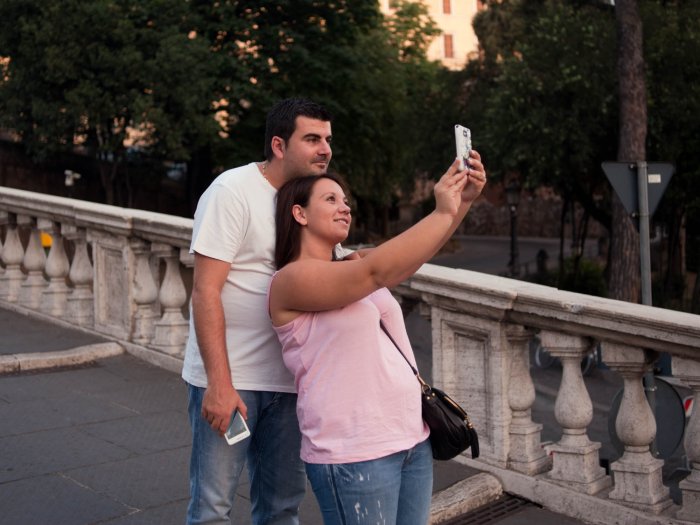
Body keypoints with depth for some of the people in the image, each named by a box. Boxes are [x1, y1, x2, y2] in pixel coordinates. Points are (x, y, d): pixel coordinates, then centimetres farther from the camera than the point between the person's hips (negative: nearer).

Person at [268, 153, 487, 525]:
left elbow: (416, 254, 2)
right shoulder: (291, 279, -9)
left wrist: (463, 201, -12)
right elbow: (375, 272, -23)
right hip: (352, 454, -7)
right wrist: (442, 213, -19)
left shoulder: (353, 269, 14)